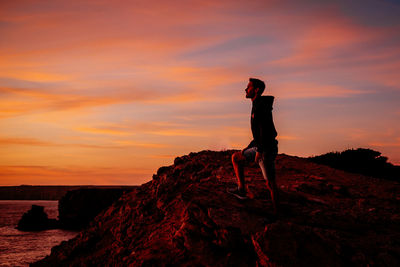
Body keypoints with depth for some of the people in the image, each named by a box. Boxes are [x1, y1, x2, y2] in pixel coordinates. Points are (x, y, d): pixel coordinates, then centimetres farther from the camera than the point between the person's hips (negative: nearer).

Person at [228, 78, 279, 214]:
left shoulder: (261, 104, -13)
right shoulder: (257, 106, 18)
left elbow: (264, 128, -22)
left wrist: (259, 150, -24)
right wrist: (248, 148, 24)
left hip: (266, 149, -10)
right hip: (260, 148, 10)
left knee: (270, 183, -6)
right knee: (236, 157, 17)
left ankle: (276, 213, -1)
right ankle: (241, 189, 12)